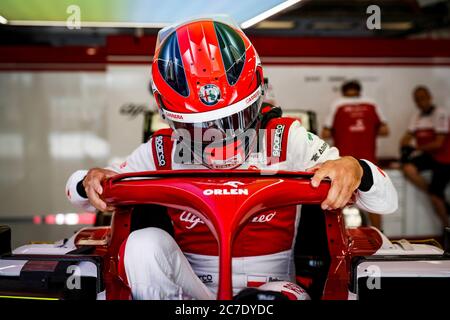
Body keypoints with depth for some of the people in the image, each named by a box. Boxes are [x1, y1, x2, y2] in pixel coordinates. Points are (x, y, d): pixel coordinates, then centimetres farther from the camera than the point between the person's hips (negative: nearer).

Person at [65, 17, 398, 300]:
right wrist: (90, 181, -16)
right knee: (144, 244, -25)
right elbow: (79, 191, 9)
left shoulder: (287, 141, -7)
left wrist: (354, 169, -32)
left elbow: (386, 201, -9)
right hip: (187, 290, 2)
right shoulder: (164, 152, -2)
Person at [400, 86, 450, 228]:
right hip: (427, 155, 6)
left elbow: (438, 143, -18)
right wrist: (405, 146, -18)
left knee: (436, 196, -9)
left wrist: (416, 148, -14)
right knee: (408, 169, -23)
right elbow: (408, 136, 3)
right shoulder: (417, 116, 7)